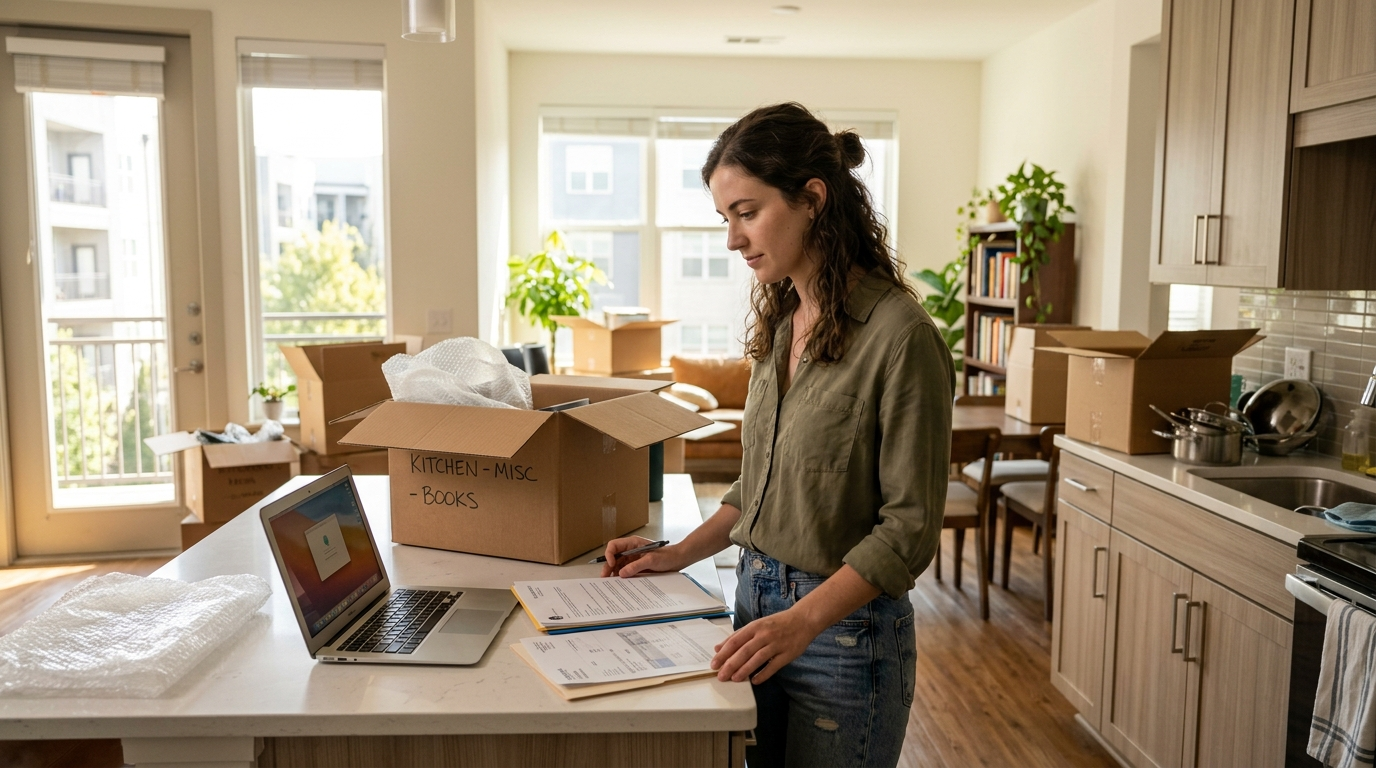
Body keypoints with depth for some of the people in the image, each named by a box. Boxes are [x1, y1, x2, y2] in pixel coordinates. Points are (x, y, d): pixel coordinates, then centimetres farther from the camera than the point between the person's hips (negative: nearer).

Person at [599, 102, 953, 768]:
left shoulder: (898, 334, -18)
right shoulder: (781, 324, 6)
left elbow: (909, 527, -17)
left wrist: (803, 620, -25)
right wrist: (680, 554, 8)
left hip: (844, 631, -7)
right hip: (756, 601, 7)